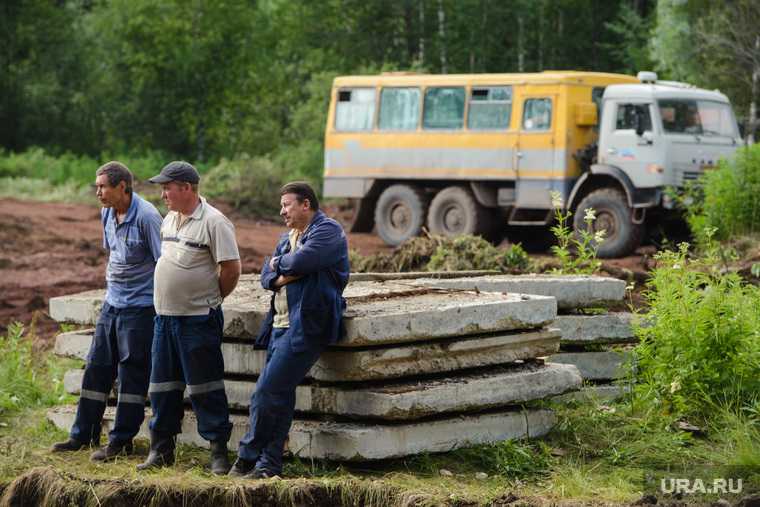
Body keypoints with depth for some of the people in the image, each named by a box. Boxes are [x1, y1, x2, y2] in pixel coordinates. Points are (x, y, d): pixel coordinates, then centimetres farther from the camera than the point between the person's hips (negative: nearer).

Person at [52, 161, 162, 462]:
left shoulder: (146, 217, -18)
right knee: (96, 369, 12)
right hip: (112, 305, 8)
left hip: (139, 308, -8)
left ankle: (121, 441, 7)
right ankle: (83, 435, 21)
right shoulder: (107, 214, 7)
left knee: (131, 375, 0)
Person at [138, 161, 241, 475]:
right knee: (162, 386, 12)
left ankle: (219, 451, 5)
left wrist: (210, 298, -3)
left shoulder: (213, 222, -13)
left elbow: (231, 269, -14)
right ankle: (161, 450, 22)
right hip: (165, 316, 8)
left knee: (205, 389, -3)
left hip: (198, 320, -8)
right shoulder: (169, 220, 12)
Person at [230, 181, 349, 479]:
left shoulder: (328, 230, -3)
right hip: (281, 324, 9)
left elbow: (301, 260, -19)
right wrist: (285, 276, -6)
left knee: (268, 391, -11)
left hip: (305, 326, -8)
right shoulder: (288, 238, 24)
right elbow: (266, 276, 14)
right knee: (279, 395, 7)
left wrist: (279, 264, 1)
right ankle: (269, 463, 9)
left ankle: (248, 456, -1)